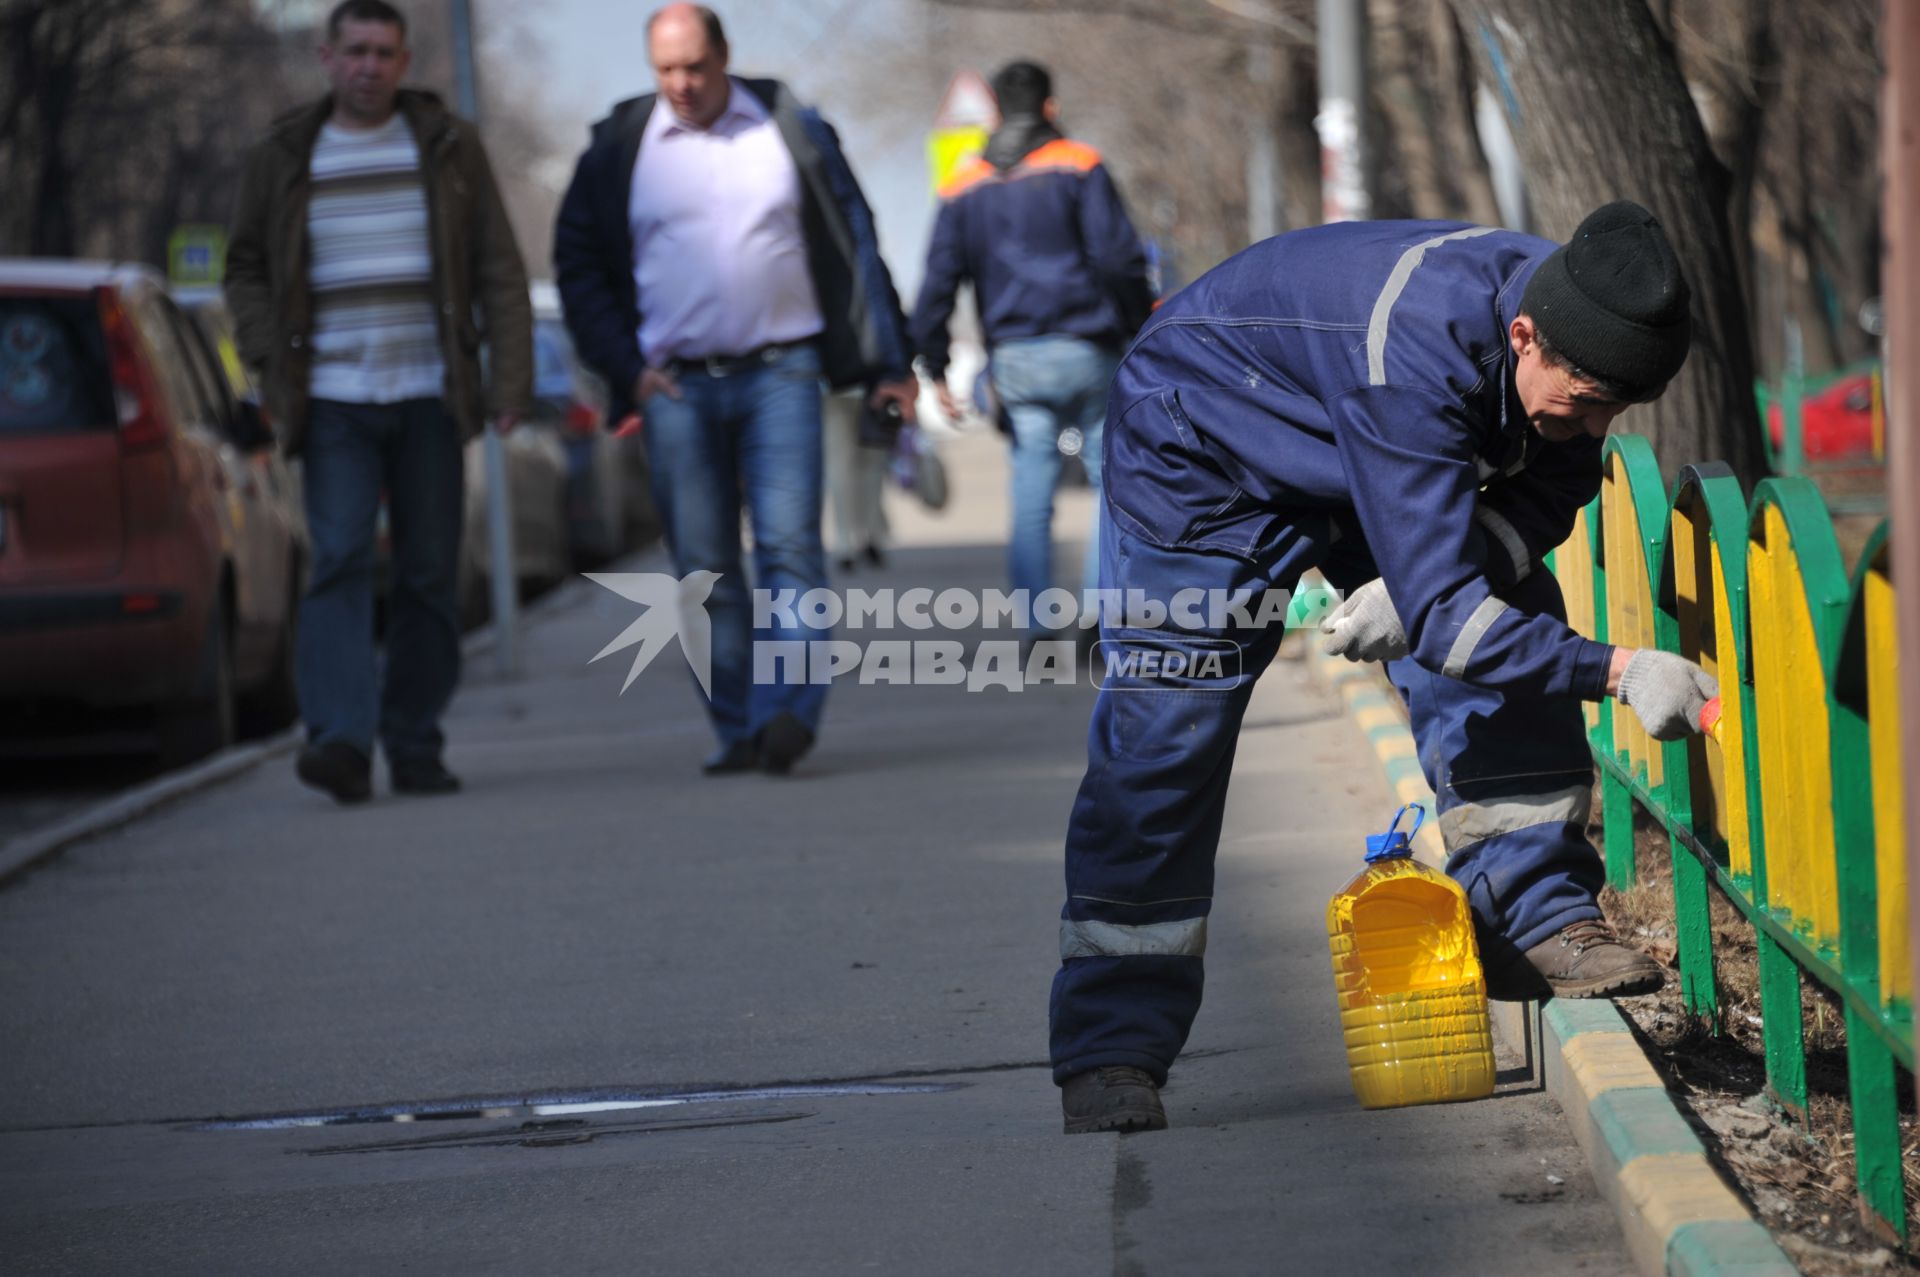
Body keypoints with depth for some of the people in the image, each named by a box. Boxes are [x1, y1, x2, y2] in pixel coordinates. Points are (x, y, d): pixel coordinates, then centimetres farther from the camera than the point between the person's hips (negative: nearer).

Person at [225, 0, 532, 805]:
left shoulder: (448, 148, 6)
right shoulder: (284, 159, 6)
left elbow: (498, 270, 5)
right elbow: (245, 270, 13)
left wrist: (512, 375, -4)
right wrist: (271, 365, -2)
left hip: (429, 398, 1)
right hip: (333, 400, -1)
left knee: (429, 574, 3)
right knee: (339, 562, -14)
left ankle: (414, 745, 13)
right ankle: (340, 739, -25)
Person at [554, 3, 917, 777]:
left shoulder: (789, 130, 6)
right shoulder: (621, 147, 6)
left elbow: (854, 244, 10)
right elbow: (578, 263, 11)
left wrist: (888, 363, 8)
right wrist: (624, 367, 1)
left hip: (782, 372, -1)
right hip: (676, 386, 1)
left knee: (790, 544, -13)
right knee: (704, 567, 1)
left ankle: (788, 712, -19)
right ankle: (738, 732, 6)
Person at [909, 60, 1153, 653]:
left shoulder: (963, 188, 12)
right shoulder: (1080, 168, 1)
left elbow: (938, 283, 9)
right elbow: (1120, 260, -6)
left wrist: (935, 369, 11)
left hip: (1014, 360, 3)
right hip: (1085, 352, -3)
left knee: (1031, 499, 5)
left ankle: (1034, 632, 0)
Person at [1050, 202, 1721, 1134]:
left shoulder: (1578, 333, -21)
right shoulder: (1417, 353, -43)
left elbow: (1545, 495, -7)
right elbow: (1438, 607, -41)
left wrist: (1418, 582, -24)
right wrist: (1615, 671, -46)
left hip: (1377, 464, 7)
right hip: (1200, 449, -7)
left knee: (1514, 621, -11)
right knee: (1162, 740, -10)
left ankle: (1535, 916, -4)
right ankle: (1111, 1050, -4)